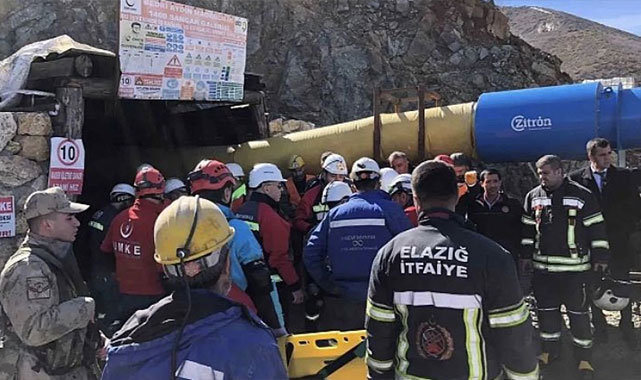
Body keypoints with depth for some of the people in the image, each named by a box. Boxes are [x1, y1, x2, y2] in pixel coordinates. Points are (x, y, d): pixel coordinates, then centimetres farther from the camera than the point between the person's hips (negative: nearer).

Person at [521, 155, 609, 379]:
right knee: (546, 310, 13)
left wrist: (600, 257, -6)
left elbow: (596, 228, -5)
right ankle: (551, 349, 30)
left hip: (574, 267, -4)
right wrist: (526, 256, 12)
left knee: (578, 312, 4)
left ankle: (584, 356, 19)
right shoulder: (533, 197, 5)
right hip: (543, 266, 4)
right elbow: (528, 229, 12)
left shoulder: (582, 195, -8)